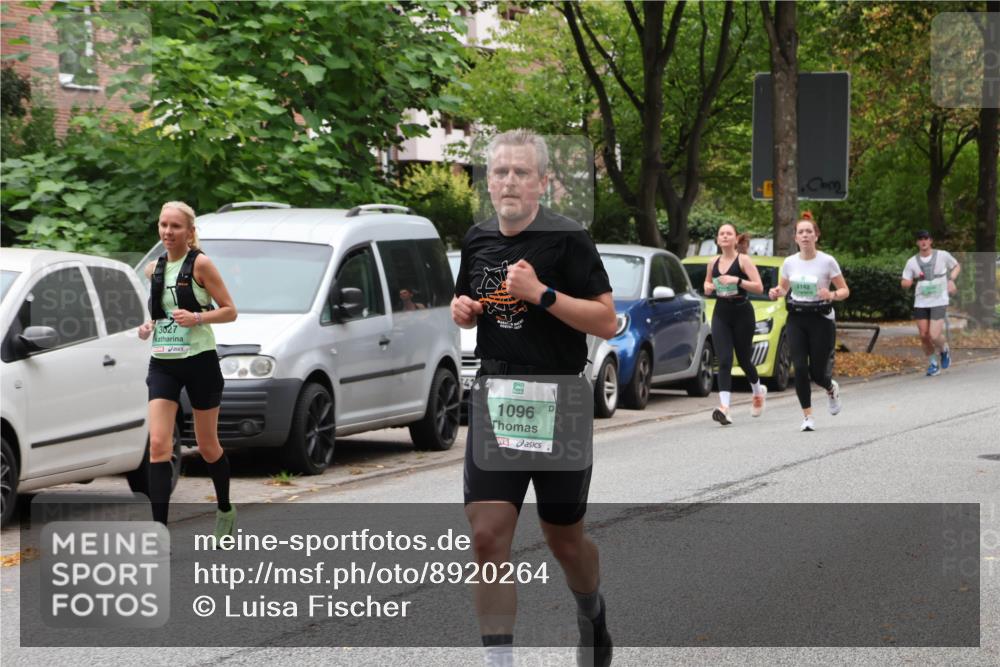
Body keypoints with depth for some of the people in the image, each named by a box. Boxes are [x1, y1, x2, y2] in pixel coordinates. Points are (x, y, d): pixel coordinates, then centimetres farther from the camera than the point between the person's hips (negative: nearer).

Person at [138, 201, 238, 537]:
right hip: (163, 363, 4)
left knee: (207, 446, 9)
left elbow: (230, 310, -6)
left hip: (199, 361, -4)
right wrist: (149, 326, 4)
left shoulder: (200, 264, -7)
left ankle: (225, 510, 35)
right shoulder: (153, 269, 9)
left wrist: (197, 317, -22)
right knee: (158, 445, -11)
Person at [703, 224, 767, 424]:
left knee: (743, 359, 10)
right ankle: (724, 408, -21)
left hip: (742, 313, -3)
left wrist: (737, 280, -24)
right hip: (721, 313, 3)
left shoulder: (743, 260, -6)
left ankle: (758, 391, 41)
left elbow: (759, 287, -13)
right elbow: (708, 285, 24)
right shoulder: (713, 263, 7)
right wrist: (708, 288, 1)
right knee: (724, 361, -11)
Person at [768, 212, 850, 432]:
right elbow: (784, 288, 18)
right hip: (796, 319, 3)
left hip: (821, 319, -3)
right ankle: (807, 416, 1)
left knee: (817, 372, 0)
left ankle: (832, 389, 38)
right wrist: (776, 292, -5)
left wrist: (832, 295, -24)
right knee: (800, 367, -10)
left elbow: (845, 291, -2)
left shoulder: (827, 262, -7)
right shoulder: (789, 262, 3)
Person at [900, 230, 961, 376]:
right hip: (921, 302, 3)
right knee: (924, 335, 1)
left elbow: (957, 266, 14)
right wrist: (912, 281, -19)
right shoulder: (912, 262, 1)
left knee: (934, 336, -13)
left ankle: (945, 350, 21)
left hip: (939, 302, -3)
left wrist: (951, 280, -5)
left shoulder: (942, 255, -2)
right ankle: (933, 363, 22)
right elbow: (904, 283, 5)